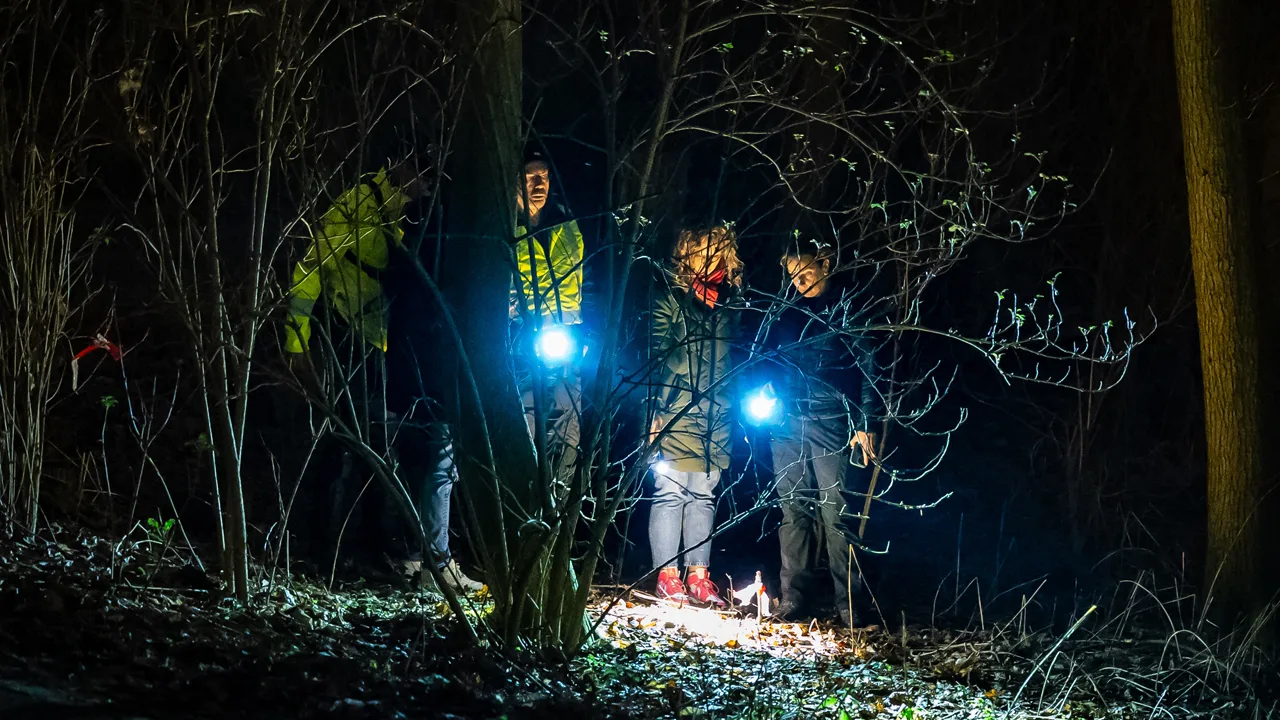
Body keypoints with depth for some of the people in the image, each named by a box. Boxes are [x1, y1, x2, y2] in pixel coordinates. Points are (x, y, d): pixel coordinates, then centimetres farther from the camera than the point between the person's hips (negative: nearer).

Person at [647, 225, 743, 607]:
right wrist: (655, 410, -11)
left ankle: (697, 575, 9)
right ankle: (667, 575, -1)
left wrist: (731, 413, 12)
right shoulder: (670, 299, 2)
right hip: (676, 415, -5)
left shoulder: (724, 309, 16)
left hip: (714, 419, 5)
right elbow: (656, 356, -3)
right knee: (671, 493, -5)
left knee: (703, 496, 6)